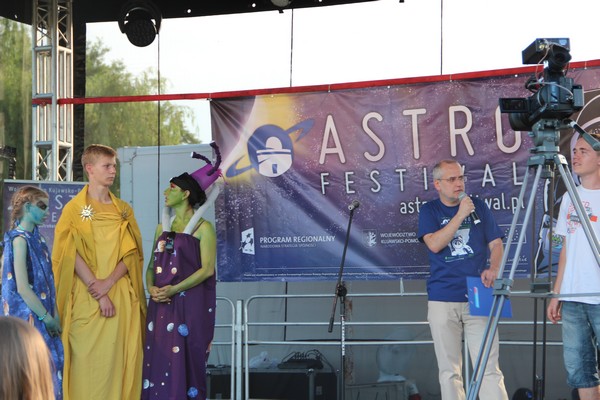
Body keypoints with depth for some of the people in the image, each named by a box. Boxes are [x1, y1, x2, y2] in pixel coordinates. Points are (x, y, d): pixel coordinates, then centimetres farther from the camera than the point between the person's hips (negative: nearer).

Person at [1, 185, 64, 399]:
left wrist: (54, 315, 5)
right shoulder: (20, 239, -14)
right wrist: (46, 317, -13)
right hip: (27, 317, -8)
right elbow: (22, 288, -18)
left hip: (40, 315, 8)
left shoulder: (36, 237, 12)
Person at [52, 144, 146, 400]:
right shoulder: (74, 209, 3)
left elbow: (132, 253, 6)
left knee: (122, 359, -1)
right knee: (90, 362, -6)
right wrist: (98, 293, -13)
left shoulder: (124, 210, 14)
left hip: (122, 296, 3)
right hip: (87, 299, -3)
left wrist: (109, 281, -11)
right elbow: (72, 255, -5)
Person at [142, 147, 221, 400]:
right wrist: (151, 287, -5)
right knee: (157, 359, 1)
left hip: (190, 304, -5)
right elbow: (152, 265, 16)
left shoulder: (202, 228, -3)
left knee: (185, 359, -6)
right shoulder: (162, 228, 16)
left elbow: (207, 269, -11)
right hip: (161, 306, 5)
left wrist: (173, 289, -17)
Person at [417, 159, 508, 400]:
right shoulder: (429, 211, 6)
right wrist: (460, 215, -15)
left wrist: (493, 269, -11)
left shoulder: (478, 206, 10)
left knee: (488, 368, -8)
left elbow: (496, 243, 9)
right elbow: (434, 244, -10)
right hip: (442, 301, 0)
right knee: (449, 371, 3)